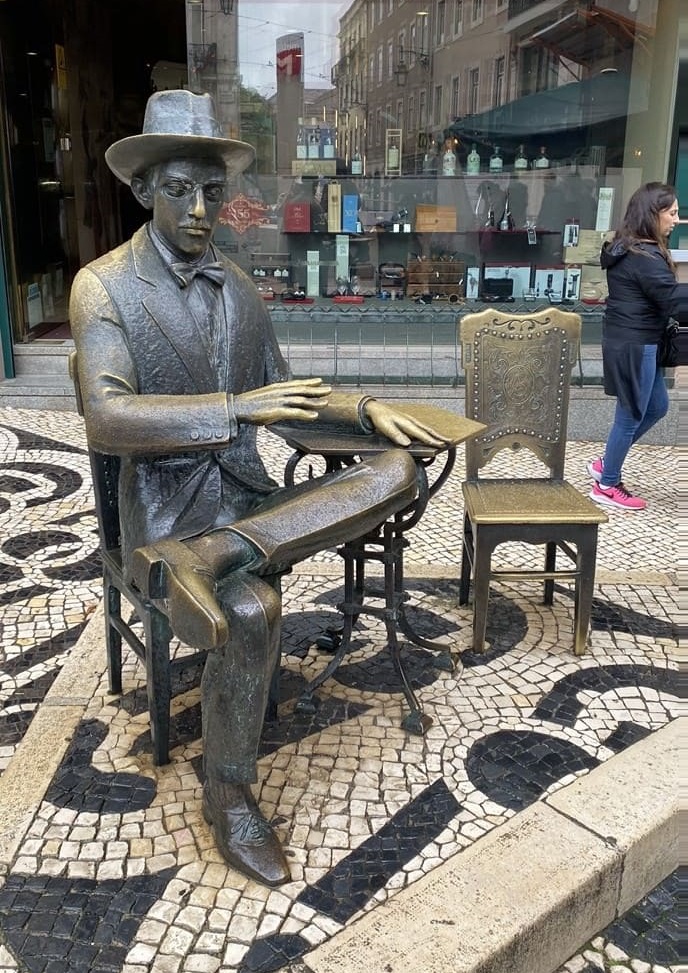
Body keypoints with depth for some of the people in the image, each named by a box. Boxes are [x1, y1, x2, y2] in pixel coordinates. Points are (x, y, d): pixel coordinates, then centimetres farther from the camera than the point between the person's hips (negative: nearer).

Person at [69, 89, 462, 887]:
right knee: (251, 610, -34)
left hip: (246, 496, 6)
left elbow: (278, 394, 21)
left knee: (397, 473, -15)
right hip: (163, 510, -5)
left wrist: (366, 409, 4)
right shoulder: (102, 285, -5)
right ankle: (228, 797, -8)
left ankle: (213, 559, -27)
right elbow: (105, 420, -18)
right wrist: (236, 409, -28)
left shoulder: (239, 289, 13)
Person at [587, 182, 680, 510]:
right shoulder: (645, 257, -21)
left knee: (657, 406, 21)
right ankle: (607, 486, 17)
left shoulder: (626, 249, 11)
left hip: (634, 342, 10)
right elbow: (674, 302, -20)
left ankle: (606, 463, 30)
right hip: (634, 346, -10)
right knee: (631, 415, 3)